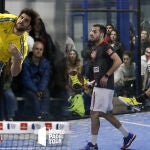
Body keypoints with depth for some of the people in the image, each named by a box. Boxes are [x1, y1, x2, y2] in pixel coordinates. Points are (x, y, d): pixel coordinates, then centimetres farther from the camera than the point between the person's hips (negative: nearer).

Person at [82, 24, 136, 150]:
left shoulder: (105, 47, -13)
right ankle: (127, 135, 23)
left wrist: (106, 76, -20)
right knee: (105, 114, 14)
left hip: (104, 87, -10)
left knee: (95, 114, -7)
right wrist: (94, 80, 18)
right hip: (98, 86, 10)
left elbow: (118, 61, -23)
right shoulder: (96, 49, 16)